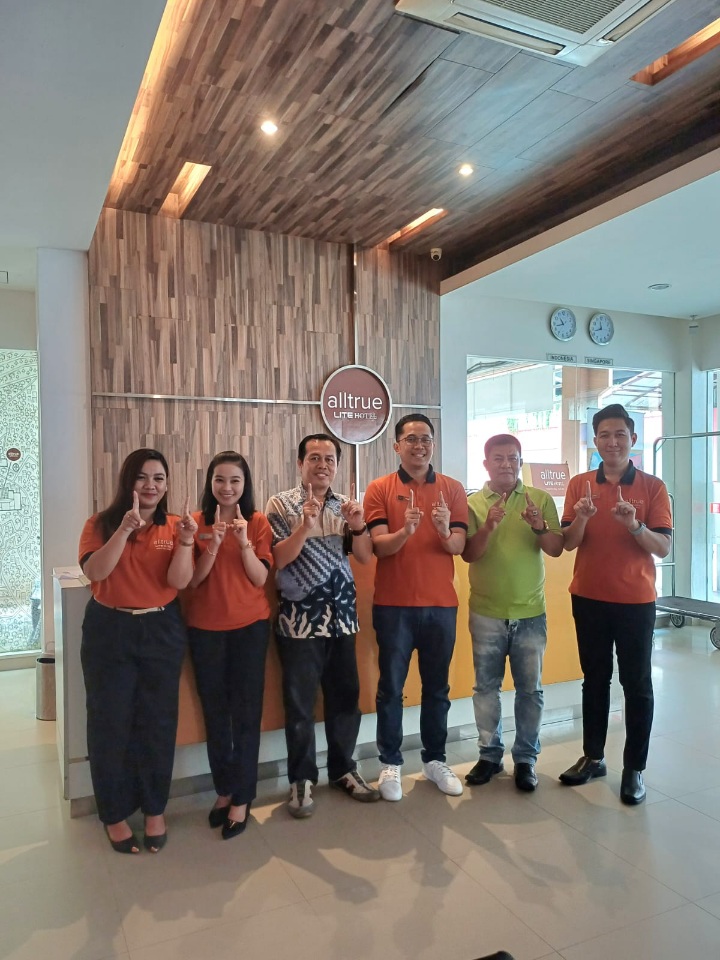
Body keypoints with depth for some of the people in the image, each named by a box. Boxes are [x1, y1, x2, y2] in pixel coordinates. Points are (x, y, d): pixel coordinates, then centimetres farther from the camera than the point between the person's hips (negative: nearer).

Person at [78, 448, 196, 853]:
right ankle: (115, 814, 25)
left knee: (158, 722, 9)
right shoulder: (101, 523, -3)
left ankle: (155, 810, 27)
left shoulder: (174, 526, -1)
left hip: (161, 631, 1)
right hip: (109, 631, -1)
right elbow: (94, 571, -18)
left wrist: (186, 541, -25)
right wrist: (124, 529, -29)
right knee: (111, 723, 7)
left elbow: (179, 582, -10)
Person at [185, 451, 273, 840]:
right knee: (214, 711, 11)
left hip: (249, 626, -1)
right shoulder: (197, 522, -1)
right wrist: (214, 543, -21)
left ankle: (242, 798, 15)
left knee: (246, 712, 2)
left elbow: (260, 578, -7)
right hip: (205, 628, 1)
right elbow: (192, 579, -6)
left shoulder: (258, 523, -2)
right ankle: (224, 789, 28)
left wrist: (243, 541, -21)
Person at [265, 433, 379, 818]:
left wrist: (357, 525, -16)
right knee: (300, 703, 5)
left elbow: (364, 556, 2)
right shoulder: (280, 504, -4)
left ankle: (343, 769, 30)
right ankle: (302, 779, 22)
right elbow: (278, 559, -11)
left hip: (342, 615, 4)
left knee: (345, 697, 13)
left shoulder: (346, 504, 6)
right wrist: (305, 524, -24)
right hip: (299, 619, -4)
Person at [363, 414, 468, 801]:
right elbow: (379, 546, -11)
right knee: (390, 688, 6)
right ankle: (390, 764, 21)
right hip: (393, 605, -2)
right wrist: (405, 530, -31)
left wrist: (444, 531, -26)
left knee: (437, 688, 12)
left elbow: (459, 546, -4)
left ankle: (435, 760, 27)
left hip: (441, 603, 2)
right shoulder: (379, 489, -2)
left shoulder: (452, 489, 4)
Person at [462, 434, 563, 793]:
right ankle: (489, 754, 23)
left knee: (530, 688, 8)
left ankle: (526, 758, 22)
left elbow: (556, 550, -4)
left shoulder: (541, 499, 0)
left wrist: (539, 527, -24)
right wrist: (488, 526, -25)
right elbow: (468, 554, -8)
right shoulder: (473, 503, -1)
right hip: (486, 612, 0)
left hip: (530, 612, 1)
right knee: (486, 686, 8)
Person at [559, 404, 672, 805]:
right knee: (595, 679, 13)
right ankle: (593, 756, 25)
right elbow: (568, 544, -2)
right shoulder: (580, 484, 2)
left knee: (637, 684, 5)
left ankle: (634, 768, 16)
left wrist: (635, 526, -25)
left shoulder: (653, 486, -3)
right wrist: (581, 518, -22)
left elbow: (664, 548, -7)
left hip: (636, 600, -2)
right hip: (589, 598, 2)